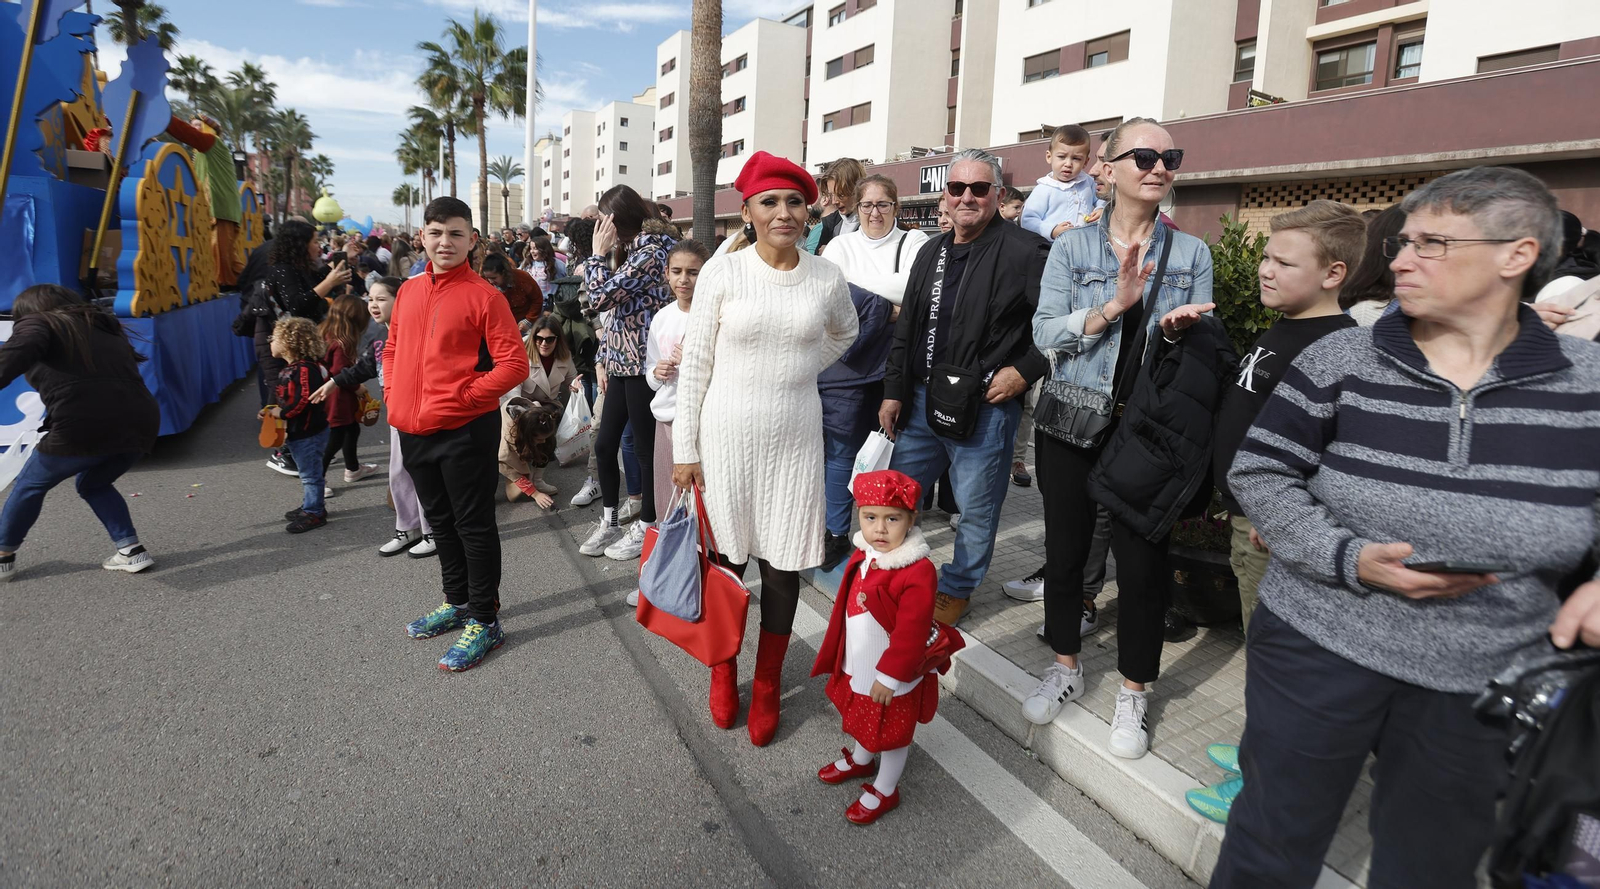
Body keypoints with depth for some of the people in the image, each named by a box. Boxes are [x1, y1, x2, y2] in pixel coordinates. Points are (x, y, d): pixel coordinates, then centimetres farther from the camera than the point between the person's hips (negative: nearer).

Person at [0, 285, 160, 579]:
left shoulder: (37, 322, 9)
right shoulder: (107, 328, 27)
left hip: (84, 427, -5)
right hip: (140, 425, 5)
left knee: (30, 485, 23)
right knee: (94, 485, 31)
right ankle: (132, 551, 21)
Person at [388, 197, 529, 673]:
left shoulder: (483, 295, -10)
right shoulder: (409, 290, 10)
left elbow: (514, 363, -14)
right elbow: (393, 348, 22)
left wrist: (462, 399, -16)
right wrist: (393, 395, 8)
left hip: (465, 432, -7)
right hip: (414, 431, 7)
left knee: (474, 525, 2)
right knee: (440, 520, 19)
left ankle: (484, 621, 14)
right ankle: (456, 602, 36)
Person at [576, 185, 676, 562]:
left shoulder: (651, 253, -14)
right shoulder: (628, 251, 15)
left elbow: (601, 297, -19)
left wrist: (599, 252, -9)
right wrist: (604, 361, 17)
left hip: (641, 364, -9)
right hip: (621, 363, 9)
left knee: (646, 448, 2)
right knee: (604, 444, 12)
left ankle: (646, 528, 15)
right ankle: (609, 521, 25)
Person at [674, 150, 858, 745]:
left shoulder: (827, 278, 0)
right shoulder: (723, 272, -7)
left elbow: (843, 332, 23)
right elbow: (694, 365, -3)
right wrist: (684, 450, -4)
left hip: (794, 438, 2)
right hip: (727, 433, -1)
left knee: (783, 567, 8)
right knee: (725, 557, 9)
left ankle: (768, 686, 28)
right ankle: (723, 671, 34)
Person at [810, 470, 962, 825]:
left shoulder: (917, 573, -32)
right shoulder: (864, 555, -6)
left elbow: (911, 633, -28)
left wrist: (889, 676, -21)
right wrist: (843, 659, 16)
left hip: (893, 675, -7)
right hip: (857, 667, 8)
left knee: (891, 732, 16)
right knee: (863, 719, 30)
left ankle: (885, 791, 38)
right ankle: (861, 760, 57)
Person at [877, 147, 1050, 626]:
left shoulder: (1026, 251, -11)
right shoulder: (932, 253, 12)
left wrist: (1025, 371, -14)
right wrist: (894, 391, 10)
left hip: (984, 407, -6)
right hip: (921, 400, 6)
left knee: (977, 510, 9)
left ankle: (956, 590, 30)